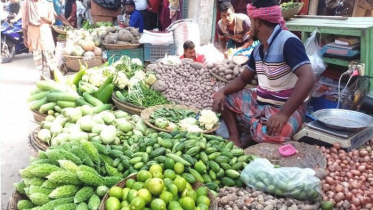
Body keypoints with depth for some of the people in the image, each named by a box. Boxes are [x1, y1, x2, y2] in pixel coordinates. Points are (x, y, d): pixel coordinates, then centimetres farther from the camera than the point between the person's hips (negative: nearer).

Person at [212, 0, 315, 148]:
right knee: (225, 98, 5)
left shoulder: (288, 42, -20)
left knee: (268, 134, -38)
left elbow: (308, 78, -30)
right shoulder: (258, 49, 7)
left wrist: (284, 114, -37)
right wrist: (222, 91, -6)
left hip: (286, 108, -8)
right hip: (260, 103, 9)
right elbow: (243, 79, 14)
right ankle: (235, 141, -7)